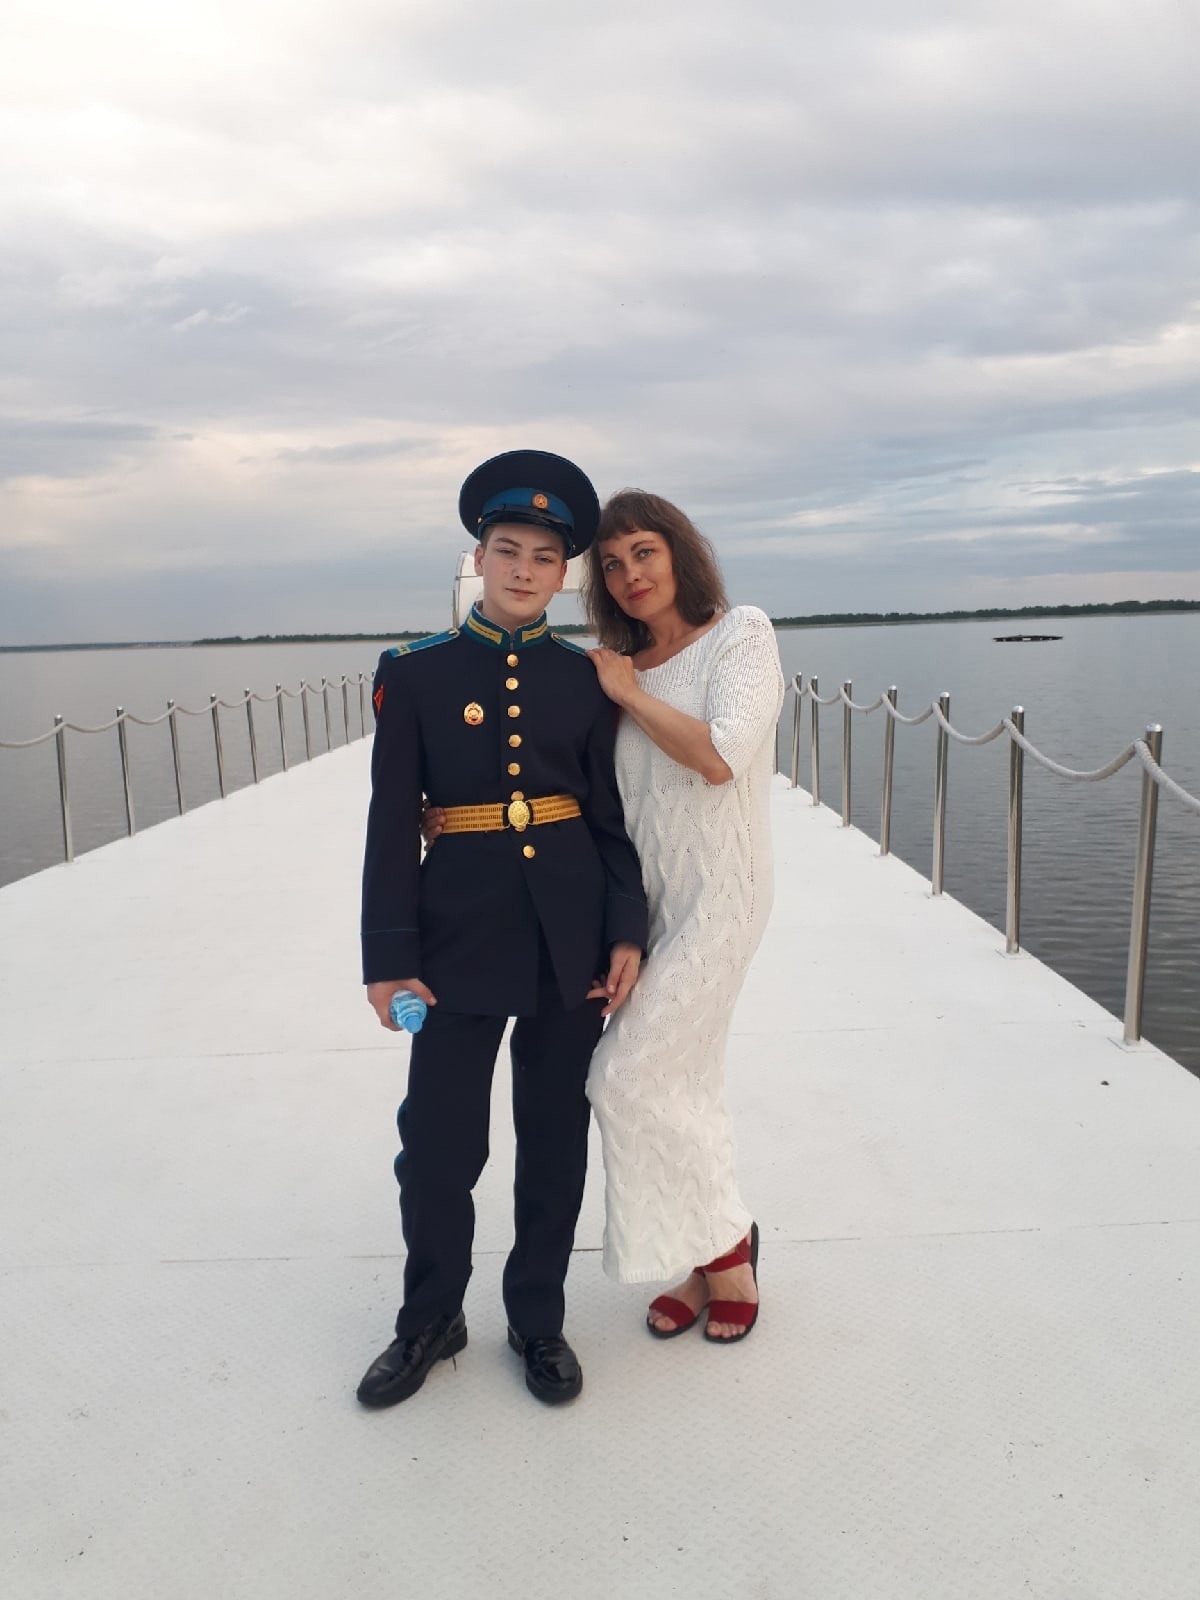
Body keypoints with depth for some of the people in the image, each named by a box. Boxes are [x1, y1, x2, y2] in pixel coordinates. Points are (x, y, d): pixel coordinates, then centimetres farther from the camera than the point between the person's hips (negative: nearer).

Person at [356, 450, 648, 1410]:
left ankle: (539, 1320, 32)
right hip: (460, 932, -1)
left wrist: (627, 934, -3)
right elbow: (392, 825, -2)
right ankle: (431, 1321, 30)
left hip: (571, 935, 2)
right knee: (438, 1139, 6)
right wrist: (389, 956, -6)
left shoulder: (587, 677, 4)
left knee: (555, 1138, 12)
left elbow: (613, 817, 5)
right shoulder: (417, 673, -1)